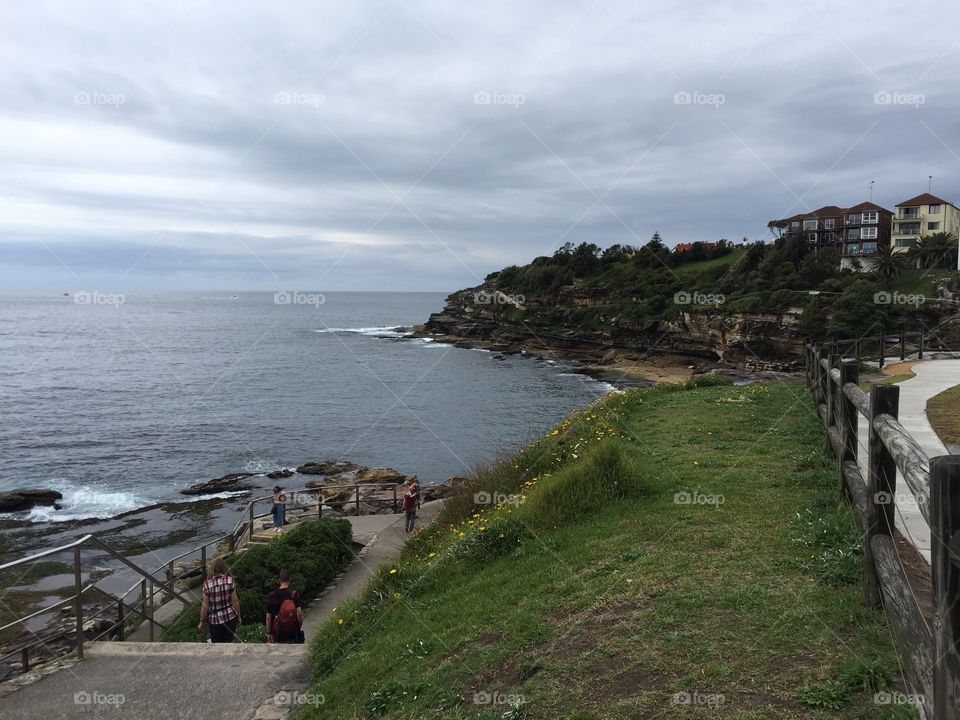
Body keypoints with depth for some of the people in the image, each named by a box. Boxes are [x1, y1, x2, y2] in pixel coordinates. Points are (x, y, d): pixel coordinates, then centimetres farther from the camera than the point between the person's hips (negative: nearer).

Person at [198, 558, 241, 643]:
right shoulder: (230, 581, -10)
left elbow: (205, 605, -8)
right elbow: (235, 601, -7)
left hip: (215, 620, 0)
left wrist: (202, 621, 5)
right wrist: (238, 616, 5)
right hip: (230, 617, 1)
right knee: (228, 642, 16)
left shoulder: (207, 584, -12)